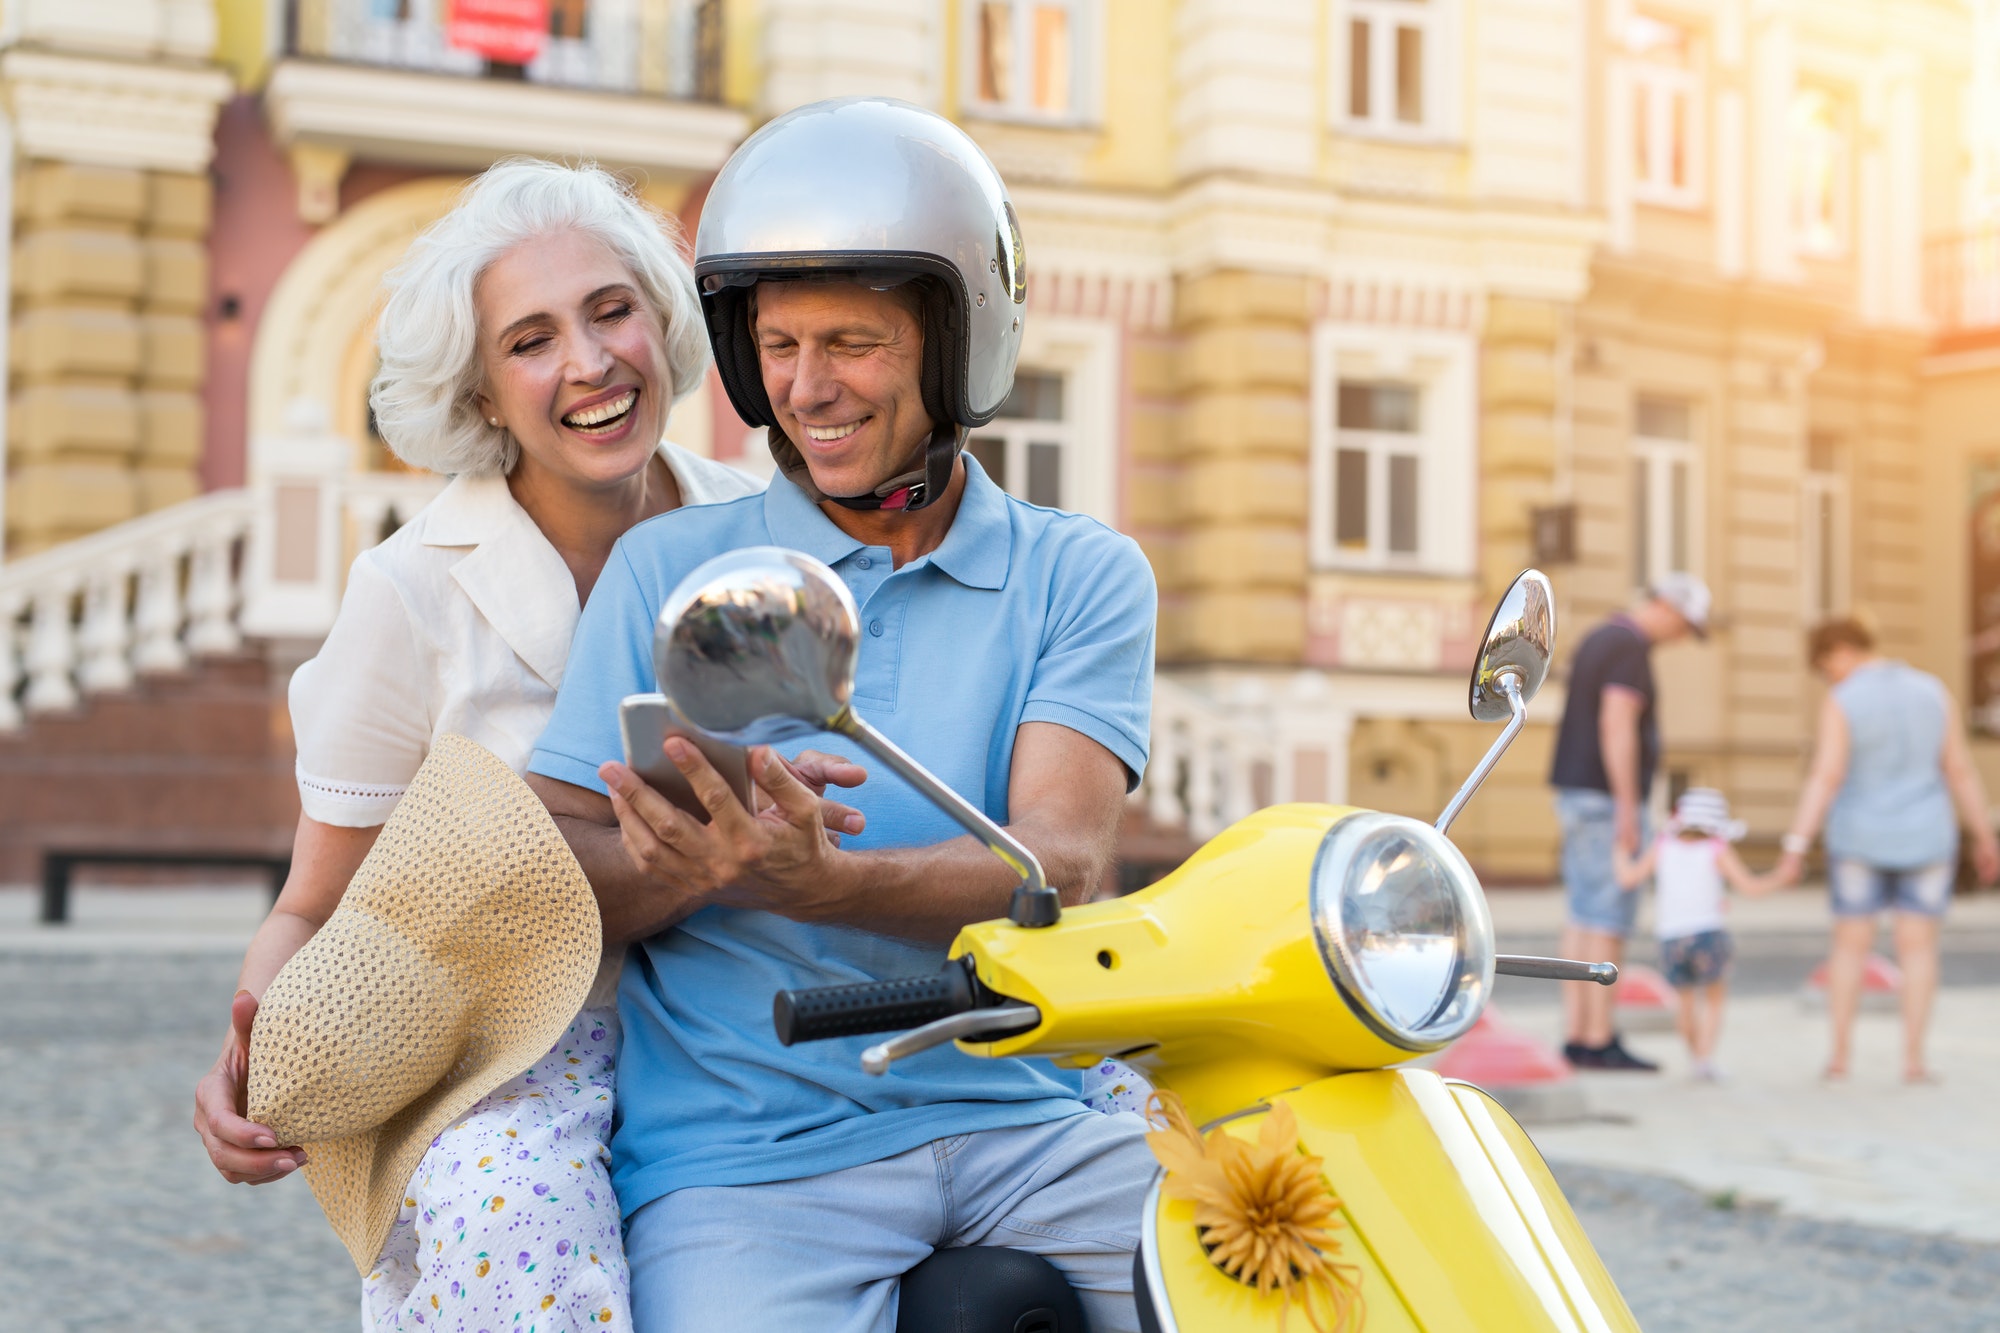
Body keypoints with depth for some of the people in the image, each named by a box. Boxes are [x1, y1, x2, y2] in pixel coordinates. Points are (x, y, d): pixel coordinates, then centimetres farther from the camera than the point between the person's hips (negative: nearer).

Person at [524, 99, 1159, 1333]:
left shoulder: (1082, 575, 7)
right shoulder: (669, 569, 9)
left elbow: (1059, 871, -7)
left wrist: (813, 883, -26)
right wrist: (683, 867, -20)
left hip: (1022, 1117, 1)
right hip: (748, 1156, -1)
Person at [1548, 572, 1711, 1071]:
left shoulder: (1596, 641, 18)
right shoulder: (1632, 648, -14)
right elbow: (1617, 725, -24)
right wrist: (1627, 807, -24)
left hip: (1578, 797, 10)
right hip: (1608, 800, -10)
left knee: (1584, 919, 9)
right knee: (1609, 921, -7)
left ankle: (1576, 1035, 10)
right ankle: (1599, 1042, -5)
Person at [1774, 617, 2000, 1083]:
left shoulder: (1841, 704, -12)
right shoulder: (1932, 691, -1)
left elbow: (1823, 779, -19)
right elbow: (1961, 770, 1)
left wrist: (1796, 850, -19)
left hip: (1861, 839, -2)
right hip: (1924, 839, 2)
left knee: (1850, 945, 9)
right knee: (1919, 949, 6)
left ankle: (1839, 1054, 6)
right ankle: (1913, 1059, 0)